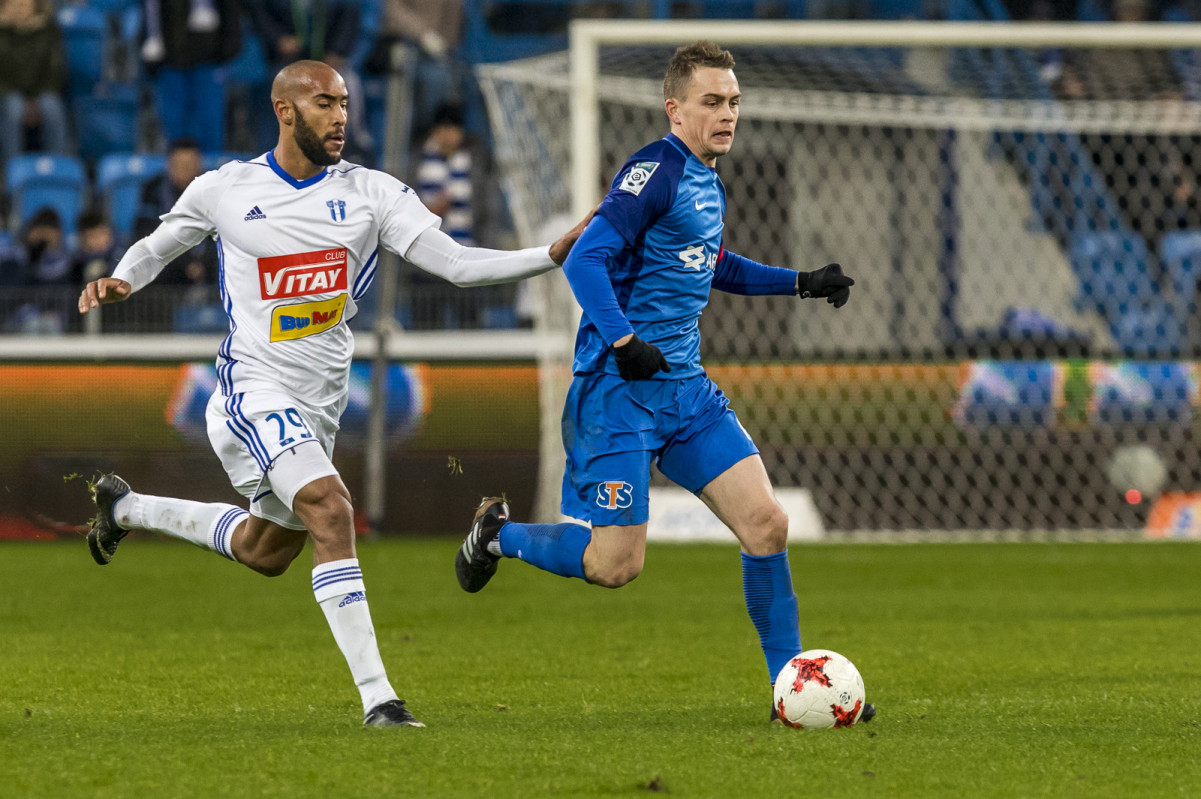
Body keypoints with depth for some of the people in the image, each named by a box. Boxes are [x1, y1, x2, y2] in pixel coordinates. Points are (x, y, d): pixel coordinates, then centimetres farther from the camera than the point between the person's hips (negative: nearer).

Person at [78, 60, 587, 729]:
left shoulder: (372, 193, -2)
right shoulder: (224, 190, -3)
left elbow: (456, 263, -9)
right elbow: (159, 247, 15)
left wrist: (553, 254, -22)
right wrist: (119, 282, -6)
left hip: (320, 403, 5)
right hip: (256, 391, -5)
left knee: (266, 553, 21)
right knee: (331, 511, -26)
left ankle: (127, 508, 47)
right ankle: (377, 696, -28)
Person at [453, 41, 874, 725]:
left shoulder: (709, 182, 15)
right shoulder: (658, 169, -13)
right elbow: (586, 260, -20)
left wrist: (801, 282, 28)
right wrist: (623, 341, -30)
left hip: (686, 387, 8)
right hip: (618, 389, -8)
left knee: (766, 523, -4)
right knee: (616, 564, -8)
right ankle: (498, 533, 19)